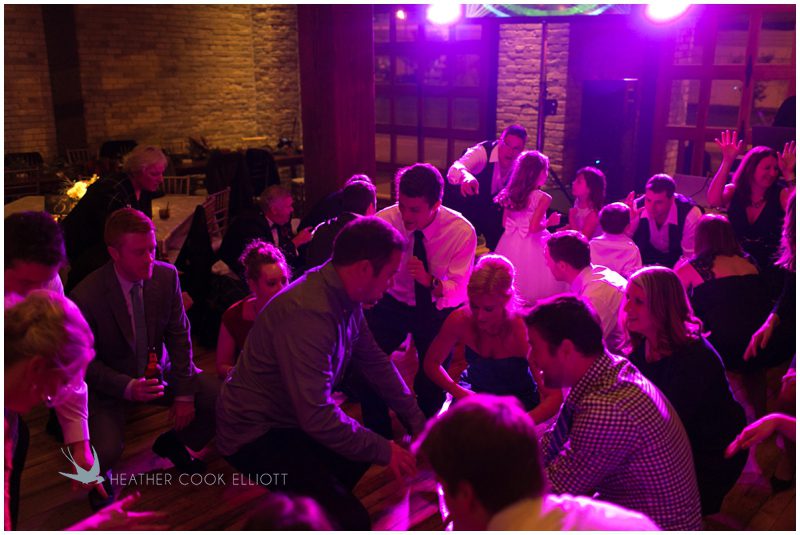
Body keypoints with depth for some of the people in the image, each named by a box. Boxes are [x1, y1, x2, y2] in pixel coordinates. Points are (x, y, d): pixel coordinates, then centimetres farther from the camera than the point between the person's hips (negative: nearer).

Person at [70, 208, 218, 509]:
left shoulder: (166, 275, -11)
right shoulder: (85, 298, -24)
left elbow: (179, 334, -4)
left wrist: (184, 394, -9)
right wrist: (126, 388, -30)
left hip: (157, 370, 4)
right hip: (109, 383, -4)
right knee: (105, 452, -30)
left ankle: (172, 443, 19)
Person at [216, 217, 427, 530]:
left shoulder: (346, 299, -5)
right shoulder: (308, 313, -33)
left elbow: (376, 363, 6)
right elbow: (317, 416, -34)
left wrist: (417, 422, 5)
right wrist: (384, 450, -22)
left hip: (296, 418, 9)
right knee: (350, 521, -19)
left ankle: (319, 503, 31)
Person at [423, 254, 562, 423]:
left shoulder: (522, 330, -28)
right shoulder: (459, 320, -21)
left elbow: (554, 397, -28)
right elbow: (431, 363, -4)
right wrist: (460, 393, -19)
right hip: (474, 390, 3)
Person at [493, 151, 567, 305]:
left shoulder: (511, 194, 3)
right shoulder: (543, 198, -15)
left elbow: (505, 223, 8)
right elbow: (534, 227, -21)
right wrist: (550, 221, -5)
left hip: (510, 243, 7)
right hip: (531, 247, -6)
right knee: (532, 281, 2)